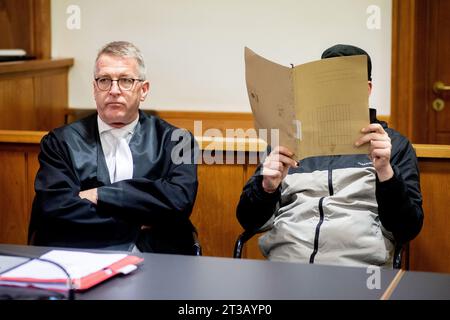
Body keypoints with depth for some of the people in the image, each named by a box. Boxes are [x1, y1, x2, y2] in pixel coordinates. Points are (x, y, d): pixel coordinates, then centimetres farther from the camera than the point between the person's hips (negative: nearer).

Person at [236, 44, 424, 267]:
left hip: (357, 267, -1)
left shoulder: (394, 145, 13)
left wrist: (386, 172, -13)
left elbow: (408, 230, 2)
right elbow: (248, 221, 13)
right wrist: (268, 187, -8)